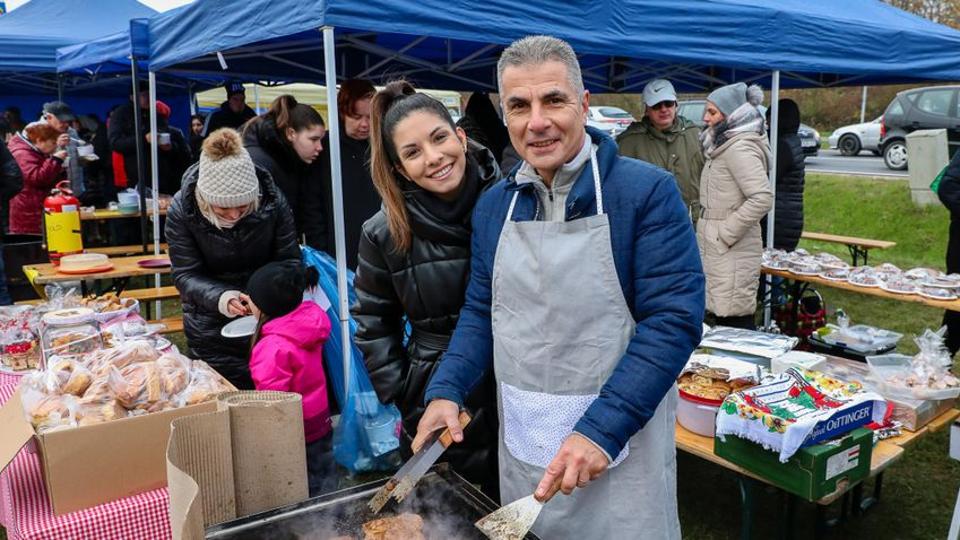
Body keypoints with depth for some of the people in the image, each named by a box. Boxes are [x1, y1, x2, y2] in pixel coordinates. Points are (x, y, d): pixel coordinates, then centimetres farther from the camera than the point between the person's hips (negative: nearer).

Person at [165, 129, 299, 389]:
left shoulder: (273, 201, -17)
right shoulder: (182, 210, -18)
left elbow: (290, 261, -9)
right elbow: (186, 275, -15)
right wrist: (222, 298, -33)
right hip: (212, 329, 0)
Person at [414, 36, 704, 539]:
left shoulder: (647, 191, -12)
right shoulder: (494, 204, 3)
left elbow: (673, 319, -17)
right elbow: (481, 311, 9)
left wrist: (602, 428, -23)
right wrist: (446, 390, -5)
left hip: (620, 443, -4)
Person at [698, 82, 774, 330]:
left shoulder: (740, 148, -14)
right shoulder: (725, 145, 16)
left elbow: (762, 198, -24)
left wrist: (726, 234, -19)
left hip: (731, 252, -10)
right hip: (717, 250, 10)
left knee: (736, 323, -5)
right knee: (721, 319, 14)